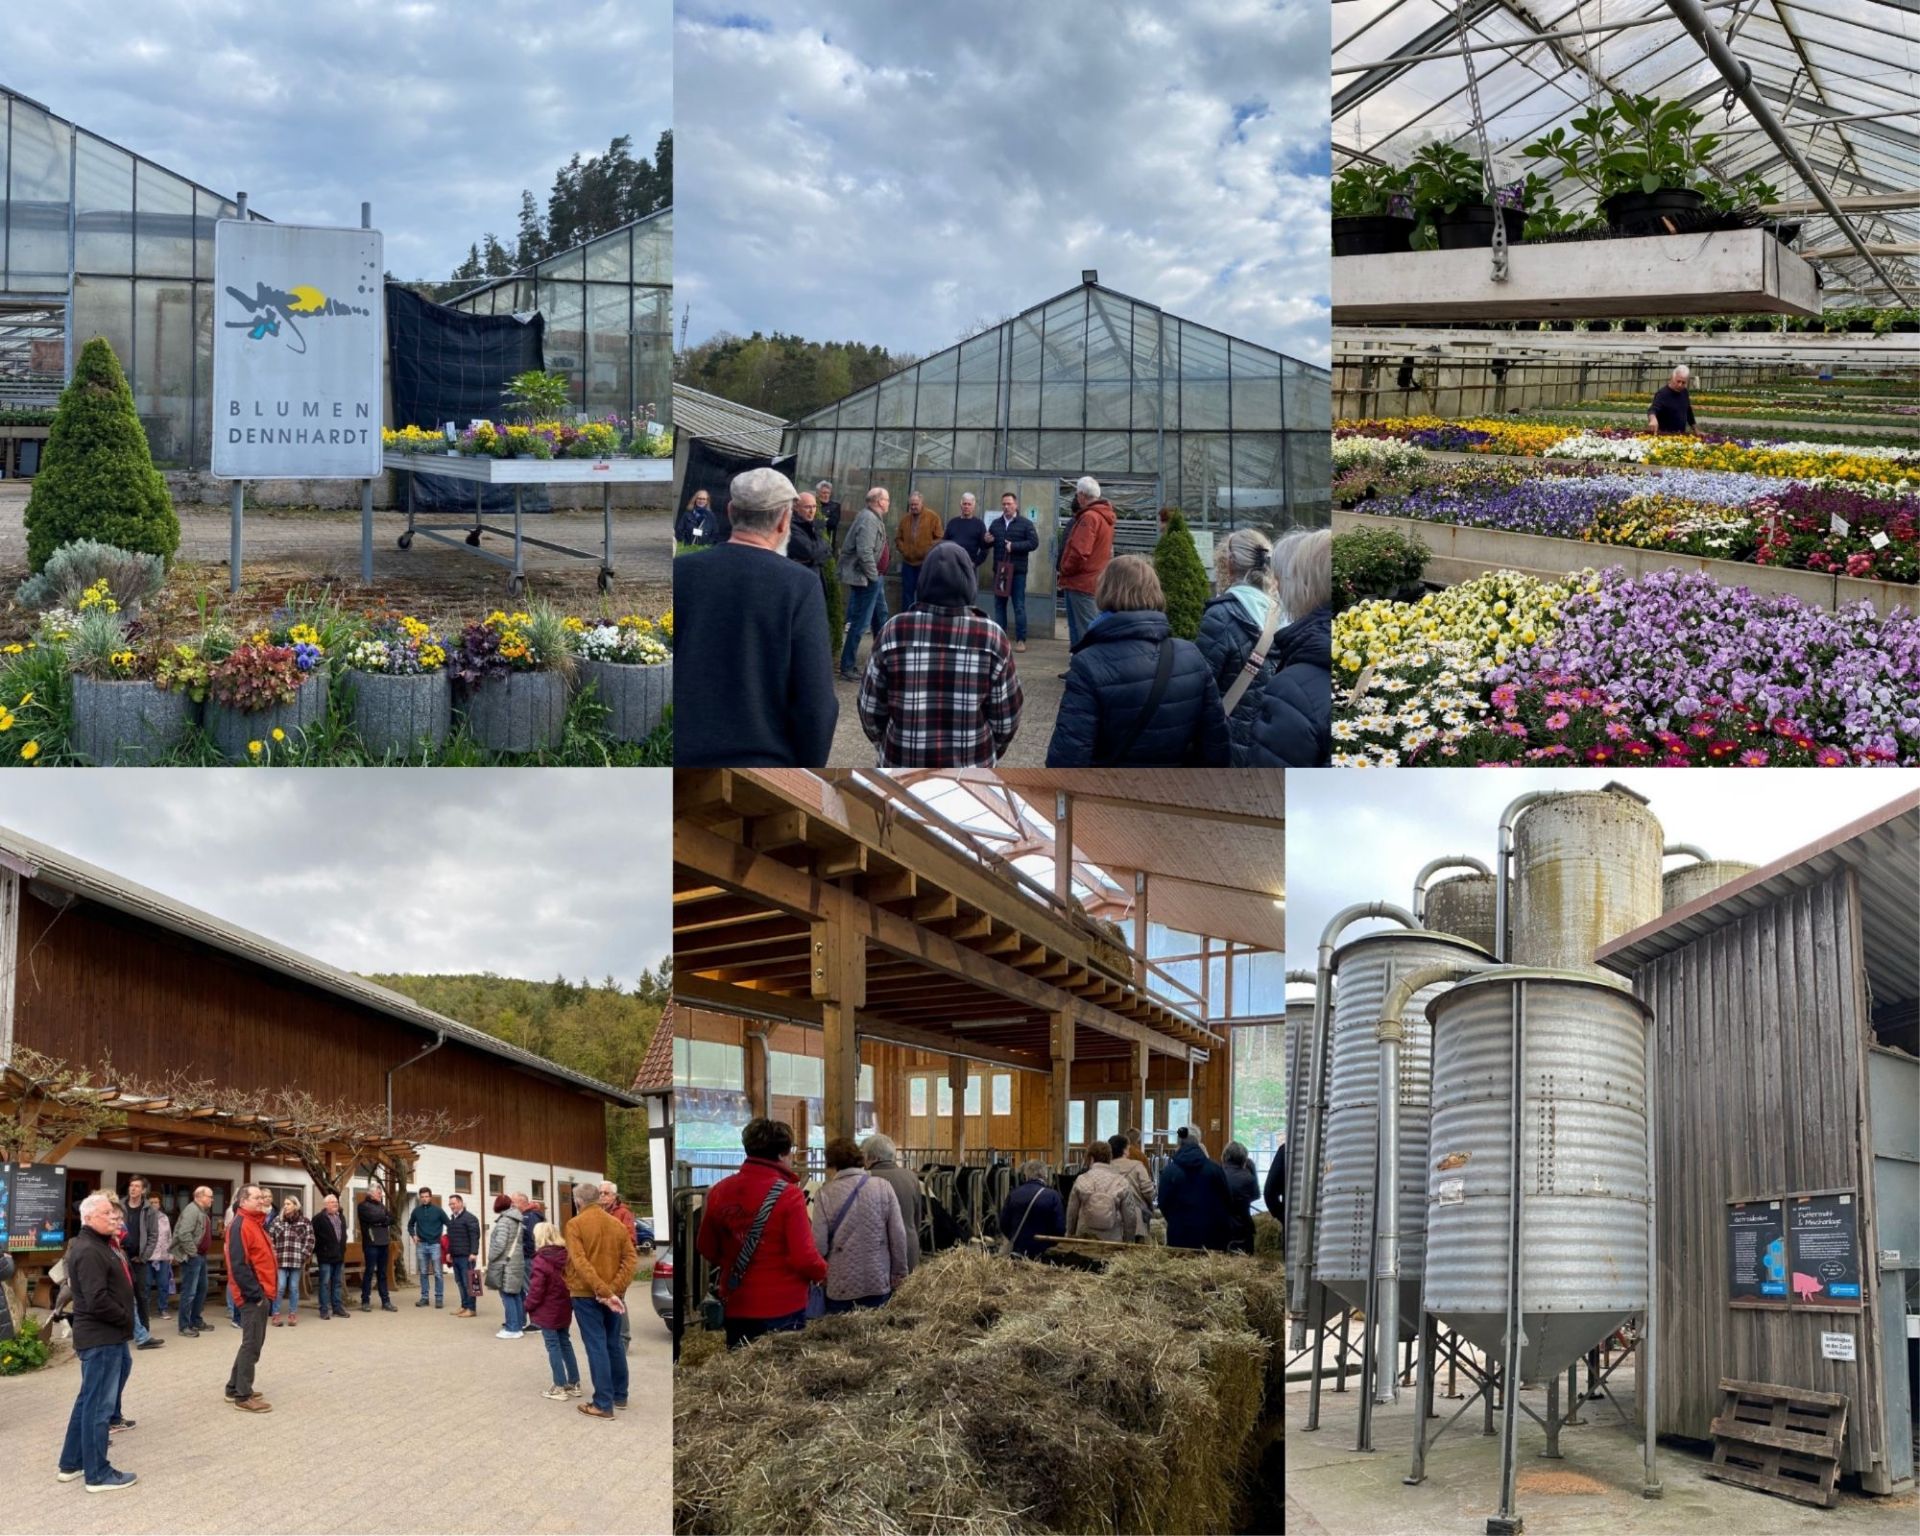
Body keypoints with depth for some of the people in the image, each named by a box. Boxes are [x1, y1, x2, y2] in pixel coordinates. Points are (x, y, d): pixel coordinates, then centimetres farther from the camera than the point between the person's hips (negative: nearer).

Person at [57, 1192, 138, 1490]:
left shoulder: (99, 1245, 15)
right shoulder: (89, 1252, -19)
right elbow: (98, 1301, -26)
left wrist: (123, 1322, 9)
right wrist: (126, 1319, -13)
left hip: (104, 1335, 11)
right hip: (100, 1338, -11)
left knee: (88, 1400, 19)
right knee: (99, 1405, -4)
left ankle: (72, 1462, 29)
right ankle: (98, 1474, 3)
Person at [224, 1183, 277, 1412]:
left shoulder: (256, 1223, 16)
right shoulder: (241, 1225, -16)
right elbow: (239, 1265, -22)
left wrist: (264, 1291, 15)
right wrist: (255, 1293, -21)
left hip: (261, 1293, 10)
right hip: (253, 1295, -10)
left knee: (254, 1342, 16)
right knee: (252, 1343, -6)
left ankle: (235, 1388, 25)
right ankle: (243, 1396, -1)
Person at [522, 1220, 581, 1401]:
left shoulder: (541, 1259, -19)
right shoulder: (566, 1255, 2)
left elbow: (536, 1288, -19)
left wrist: (529, 1306, -4)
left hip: (547, 1311, -7)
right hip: (564, 1309, 7)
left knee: (553, 1346, 0)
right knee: (565, 1343, 16)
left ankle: (560, 1387, 1)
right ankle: (574, 1383, 19)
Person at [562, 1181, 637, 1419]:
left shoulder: (575, 1224, -8)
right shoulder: (617, 1224, 7)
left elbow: (580, 1262, -20)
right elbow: (631, 1260, -1)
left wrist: (603, 1291, -24)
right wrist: (614, 1289, -9)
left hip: (586, 1294, -5)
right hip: (613, 1294, 5)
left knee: (596, 1347, -4)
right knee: (614, 1344, 17)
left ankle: (603, 1404, -4)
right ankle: (620, 1395, 25)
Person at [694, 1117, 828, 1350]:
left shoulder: (719, 1191, 0)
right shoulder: (788, 1195, -16)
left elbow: (706, 1248, 9)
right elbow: (804, 1258, -18)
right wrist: (822, 1272, 3)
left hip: (735, 1308, 5)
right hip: (782, 1310, -5)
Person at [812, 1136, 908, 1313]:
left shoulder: (825, 1194, -8)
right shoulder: (883, 1187, -3)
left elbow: (819, 1245, -9)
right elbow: (899, 1236, -2)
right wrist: (899, 1273, 10)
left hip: (841, 1286, -2)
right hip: (878, 1282, 2)